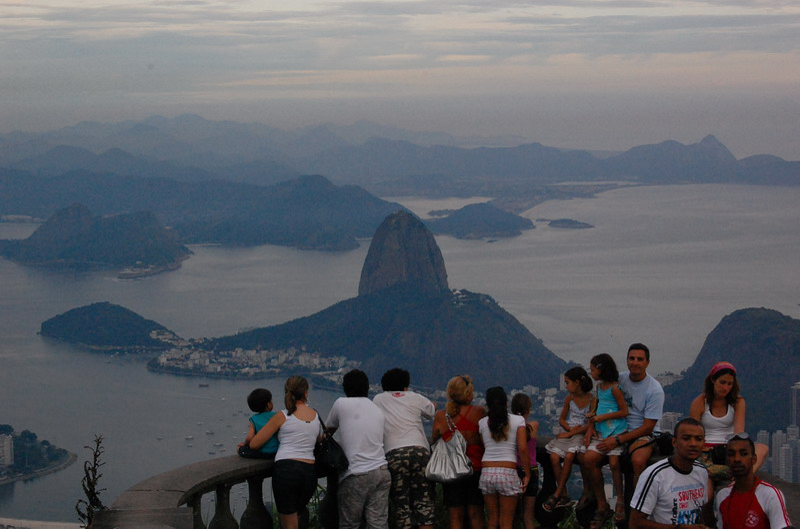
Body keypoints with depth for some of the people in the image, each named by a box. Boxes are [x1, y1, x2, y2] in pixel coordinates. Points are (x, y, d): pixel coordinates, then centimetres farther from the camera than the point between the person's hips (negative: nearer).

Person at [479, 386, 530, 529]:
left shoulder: (482, 423, 6)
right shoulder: (518, 421, 0)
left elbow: (482, 447, 1)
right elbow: (523, 449, -6)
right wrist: (527, 474, 0)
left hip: (487, 472, 2)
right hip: (508, 473, -2)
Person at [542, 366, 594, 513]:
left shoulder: (592, 400, -6)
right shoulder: (569, 398, 11)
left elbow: (591, 425, -11)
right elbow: (562, 419, 18)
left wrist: (571, 433, -14)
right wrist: (569, 428, -4)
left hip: (581, 434, -5)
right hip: (567, 433, 5)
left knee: (569, 456, -31)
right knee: (554, 456, -21)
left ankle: (557, 494, -22)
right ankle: (564, 496, -14)